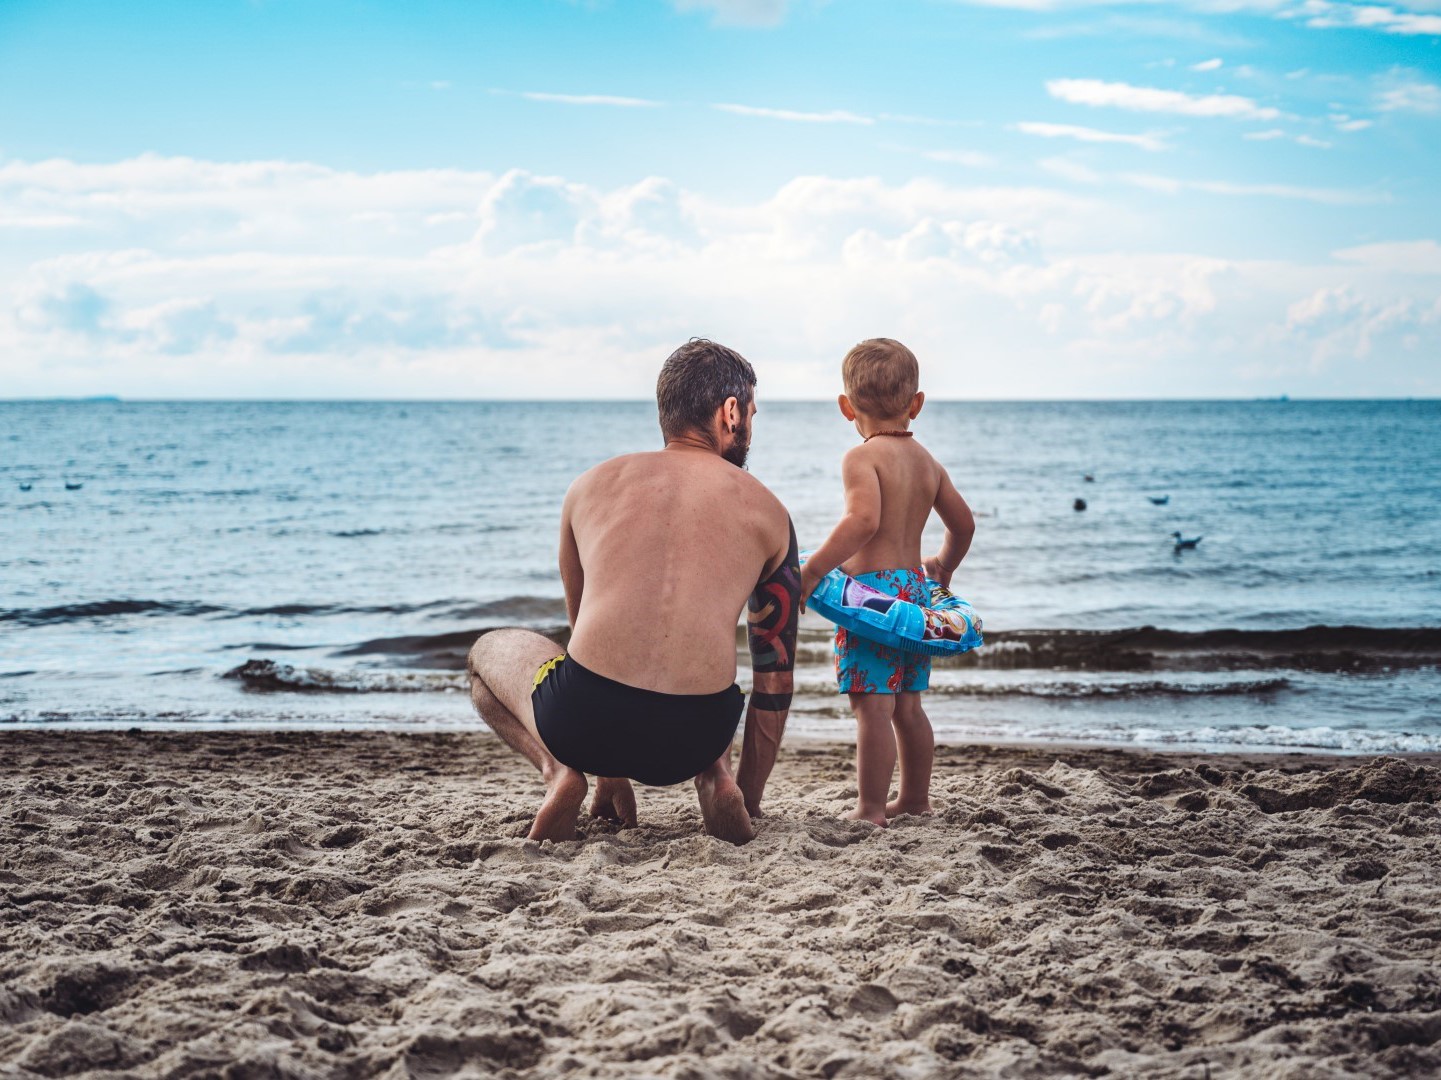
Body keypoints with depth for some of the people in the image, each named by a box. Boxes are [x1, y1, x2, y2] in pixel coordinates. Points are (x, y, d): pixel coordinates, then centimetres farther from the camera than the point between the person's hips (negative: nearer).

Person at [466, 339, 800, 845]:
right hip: (693, 738, 1)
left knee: (488, 651, 32)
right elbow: (775, 675, 17)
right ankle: (713, 775, 8)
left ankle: (556, 770, 4)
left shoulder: (592, 485, 17)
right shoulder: (765, 511, 13)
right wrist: (749, 797, 28)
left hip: (583, 722, -1)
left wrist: (609, 771, 40)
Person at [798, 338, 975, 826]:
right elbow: (963, 522, 20)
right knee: (907, 705, 18)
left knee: (872, 707, -6)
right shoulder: (928, 462, 12)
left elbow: (864, 520, -26)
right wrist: (943, 565, 38)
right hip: (916, 587, 8)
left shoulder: (862, 457, -11)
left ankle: (871, 809, -5)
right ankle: (915, 798, 27)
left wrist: (813, 569, -23)